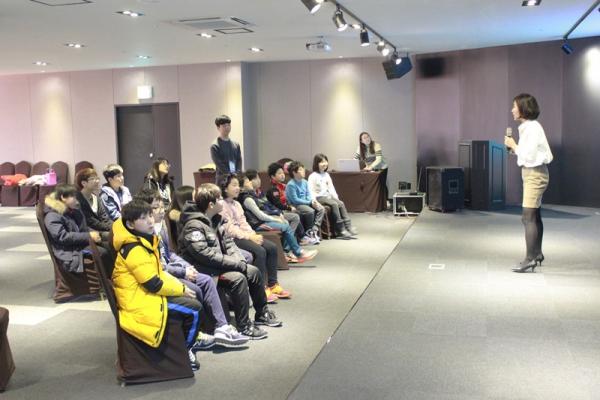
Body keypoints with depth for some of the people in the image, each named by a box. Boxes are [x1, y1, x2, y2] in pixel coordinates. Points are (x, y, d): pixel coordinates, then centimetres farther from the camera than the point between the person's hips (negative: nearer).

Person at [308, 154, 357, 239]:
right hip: (319, 198, -7)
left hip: (328, 196, 7)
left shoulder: (326, 175, 18)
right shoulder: (312, 176, -5)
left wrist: (336, 197, 6)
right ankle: (340, 230, -30)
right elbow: (310, 191, -11)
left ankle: (348, 227, -24)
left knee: (341, 203, -18)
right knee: (334, 204, -28)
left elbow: (331, 187, 18)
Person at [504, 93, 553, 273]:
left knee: (528, 217, -11)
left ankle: (530, 258, -10)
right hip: (531, 174, 10)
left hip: (535, 174, -10)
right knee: (534, 216, 16)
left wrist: (513, 145, -9)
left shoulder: (532, 128, -16)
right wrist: (513, 147, 1)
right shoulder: (527, 127, 12)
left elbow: (528, 156, -20)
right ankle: (537, 254, 26)